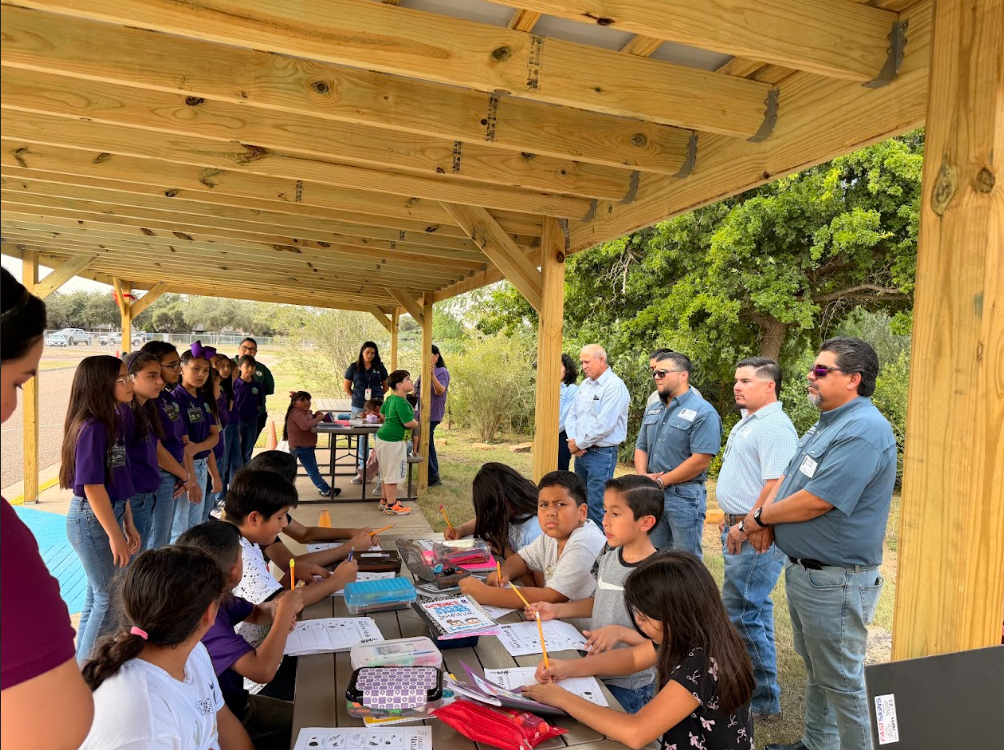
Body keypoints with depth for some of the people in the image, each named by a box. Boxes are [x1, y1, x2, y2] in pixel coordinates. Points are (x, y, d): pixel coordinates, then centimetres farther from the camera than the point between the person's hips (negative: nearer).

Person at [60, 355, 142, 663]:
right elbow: (92, 487, -22)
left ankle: (85, 665, 34)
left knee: (97, 594, 19)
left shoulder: (114, 423, 5)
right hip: (91, 521, -8)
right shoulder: (91, 429, -21)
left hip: (109, 514, 8)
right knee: (111, 597, 3)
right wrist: (115, 535, -18)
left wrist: (128, 524, 11)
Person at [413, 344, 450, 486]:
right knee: (427, 443, 12)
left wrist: (433, 375, -42)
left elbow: (440, 391, -28)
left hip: (432, 414, -9)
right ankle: (433, 475, 20)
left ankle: (432, 476, -3)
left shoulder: (442, 372, -11)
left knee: (420, 443, -11)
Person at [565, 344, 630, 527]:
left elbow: (604, 424, -20)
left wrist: (579, 444, -11)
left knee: (596, 506, -7)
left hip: (601, 453, -8)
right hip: (581, 452, 8)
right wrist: (572, 440, -3)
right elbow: (572, 415, 15)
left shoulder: (615, 386, -14)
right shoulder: (585, 384, 12)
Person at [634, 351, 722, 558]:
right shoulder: (652, 410, 13)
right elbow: (641, 447, 14)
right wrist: (643, 475, -7)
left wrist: (661, 481, -15)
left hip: (685, 496, -7)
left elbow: (700, 461, -19)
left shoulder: (703, 412, -12)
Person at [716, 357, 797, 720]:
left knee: (740, 612, -7)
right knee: (754, 608, 18)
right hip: (739, 528, 10)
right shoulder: (747, 422, 15)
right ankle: (758, 687, 31)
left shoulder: (775, 428, -18)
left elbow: (775, 485, -25)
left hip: (756, 536, -10)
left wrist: (746, 526, -22)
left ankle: (764, 700, 7)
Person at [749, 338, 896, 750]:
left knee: (842, 680, 6)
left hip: (835, 580, -10)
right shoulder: (827, 423, 10)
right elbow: (787, 477, 14)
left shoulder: (864, 430, -23)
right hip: (803, 571, 10)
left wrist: (761, 516, -11)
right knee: (816, 669, 24)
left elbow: (815, 501, -28)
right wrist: (766, 515, -6)